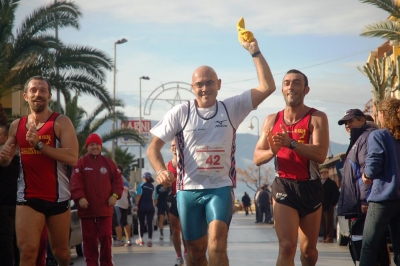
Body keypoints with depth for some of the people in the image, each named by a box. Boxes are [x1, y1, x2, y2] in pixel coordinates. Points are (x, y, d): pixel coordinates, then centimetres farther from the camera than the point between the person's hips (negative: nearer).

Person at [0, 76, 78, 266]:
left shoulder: (61, 122, -6)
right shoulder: (16, 126, 7)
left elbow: (72, 157, -19)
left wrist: (39, 144, -24)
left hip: (57, 197, -2)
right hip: (28, 197, 2)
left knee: (60, 250, 14)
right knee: (27, 250, -14)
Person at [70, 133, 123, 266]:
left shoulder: (108, 162, 9)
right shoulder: (81, 163, 0)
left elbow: (118, 179, 9)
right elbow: (75, 182, -9)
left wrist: (115, 194, -5)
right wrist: (79, 197, -21)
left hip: (105, 207, 2)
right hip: (87, 207, -1)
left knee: (106, 236, 2)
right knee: (89, 238, 4)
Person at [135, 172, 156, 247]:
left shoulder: (141, 185, -4)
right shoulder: (152, 186, 9)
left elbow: (138, 195, -11)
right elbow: (153, 197, 10)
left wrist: (136, 205, -11)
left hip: (142, 206, -2)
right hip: (150, 206, 2)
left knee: (141, 223, 9)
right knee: (149, 223, -2)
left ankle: (141, 239, 15)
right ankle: (150, 240, -9)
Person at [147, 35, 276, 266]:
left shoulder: (231, 108, 1)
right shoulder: (180, 113, -1)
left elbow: (267, 87, -6)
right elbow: (154, 147, -1)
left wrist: (255, 52, -11)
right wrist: (161, 170, -21)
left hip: (220, 188, -1)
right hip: (188, 190, 1)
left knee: (217, 245, -20)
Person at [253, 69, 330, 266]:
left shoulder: (317, 118, -6)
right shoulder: (272, 120, 5)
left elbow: (320, 154, -20)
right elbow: (257, 158, 4)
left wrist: (291, 143, -33)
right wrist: (272, 151, -19)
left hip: (310, 187, 0)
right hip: (283, 186, 0)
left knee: (308, 249, 13)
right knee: (287, 247, -14)